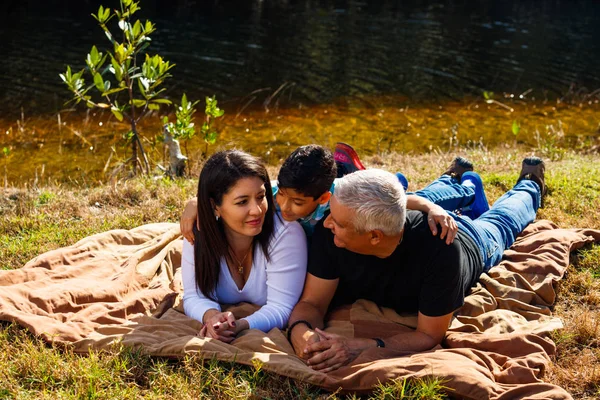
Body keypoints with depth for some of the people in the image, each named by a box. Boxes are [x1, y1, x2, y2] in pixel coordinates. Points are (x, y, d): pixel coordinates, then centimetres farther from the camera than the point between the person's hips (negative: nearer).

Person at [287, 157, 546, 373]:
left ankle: (530, 183, 62)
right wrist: (300, 331, -60)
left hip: (470, 243, -1)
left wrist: (361, 348, -61)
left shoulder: (442, 251, -53)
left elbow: (430, 336, -46)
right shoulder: (329, 235, -44)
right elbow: (312, 303, -36)